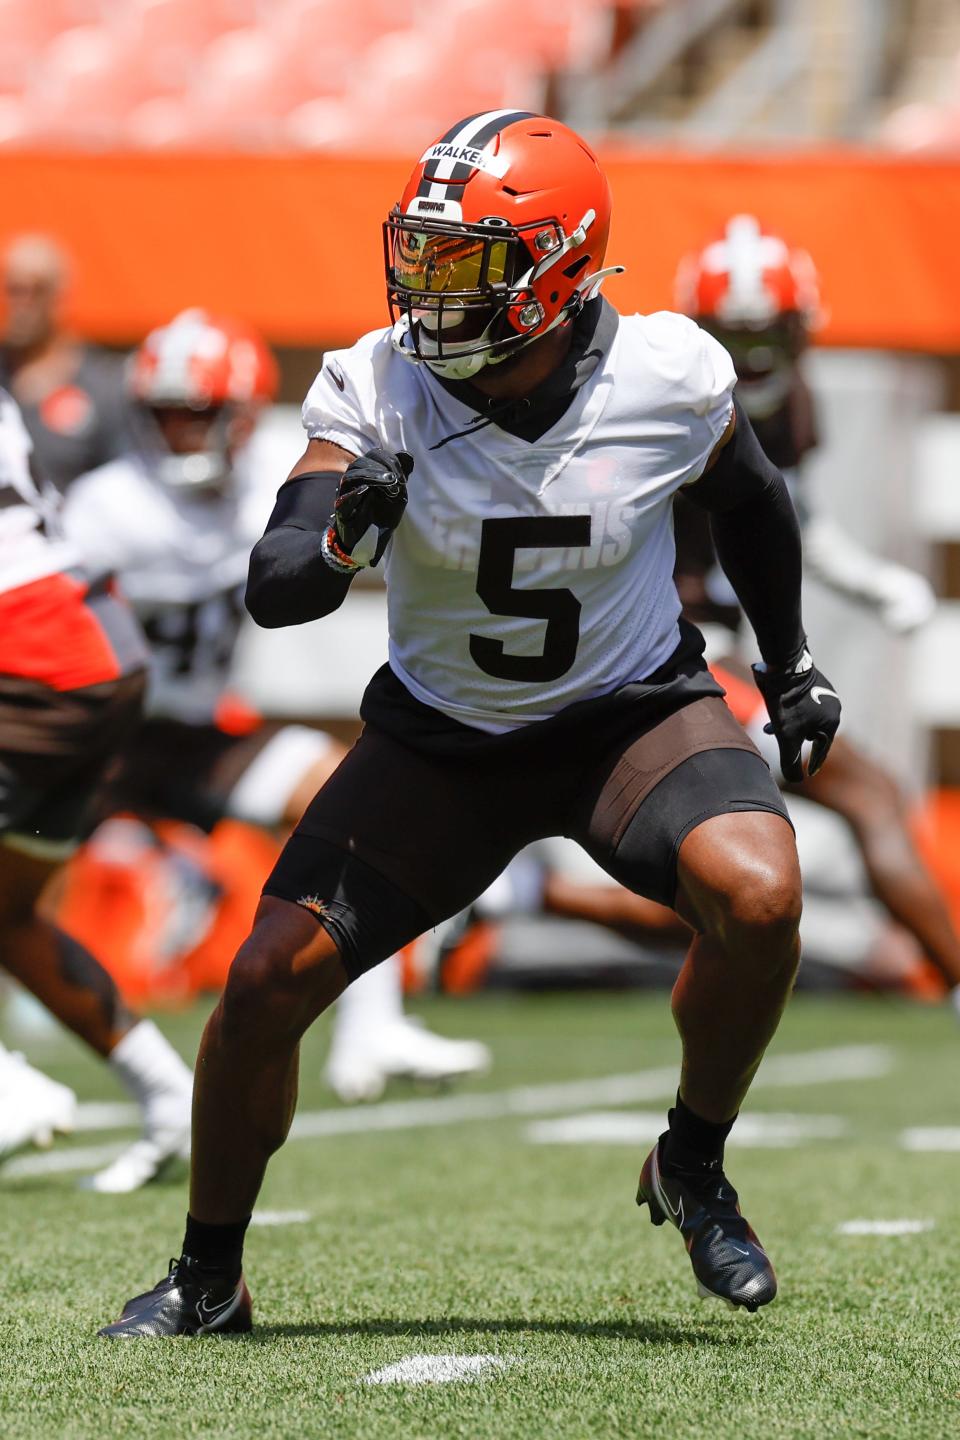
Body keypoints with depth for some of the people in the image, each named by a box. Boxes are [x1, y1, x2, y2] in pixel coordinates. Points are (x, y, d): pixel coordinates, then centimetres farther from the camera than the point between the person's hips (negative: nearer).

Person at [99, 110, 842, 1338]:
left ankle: (693, 1167, -2)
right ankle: (208, 1278, 16)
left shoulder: (669, 378, -18)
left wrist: (790, 665, 14)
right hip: (442, 736, 1)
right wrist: (338, 543, -47)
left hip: (632, 713, -1)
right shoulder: (377, 389, -19)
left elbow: (747, 502, 5)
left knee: (757, 894, -30)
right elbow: (271, 591, -25)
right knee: (266, 983, -7)